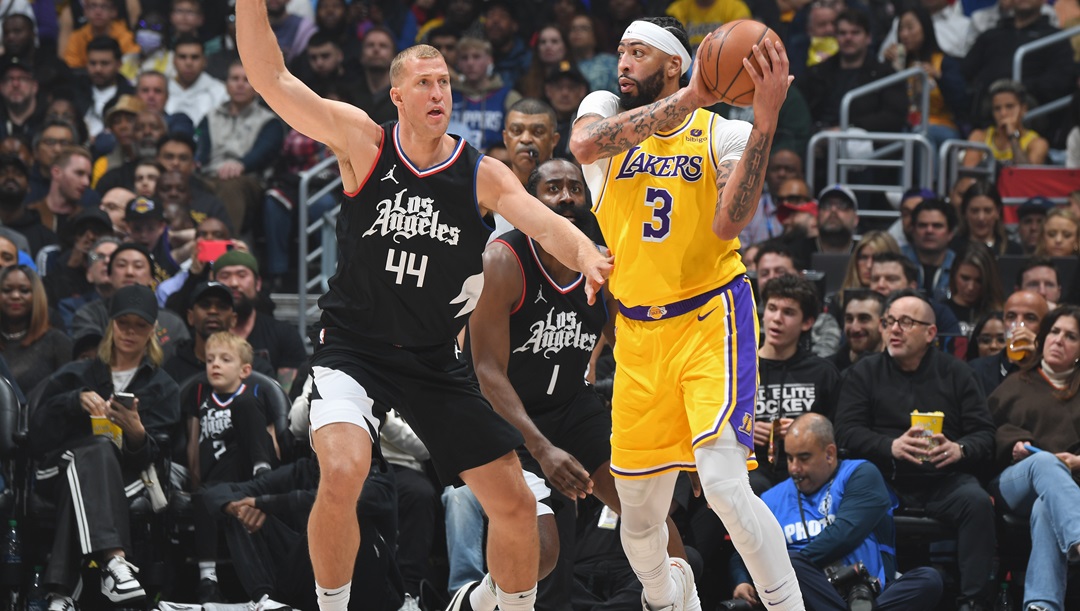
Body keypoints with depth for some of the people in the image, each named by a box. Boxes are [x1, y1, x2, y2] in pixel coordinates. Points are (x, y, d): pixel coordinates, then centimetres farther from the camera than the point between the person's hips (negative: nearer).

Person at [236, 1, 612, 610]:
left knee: (515, 504, 2)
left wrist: (586, 254, -43)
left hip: (434, 360, 3)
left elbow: (546, 224, -21)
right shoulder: (364, 142, -6)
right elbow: (271, 78, -13)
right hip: (354, 348, -3)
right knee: (342, 473, -29)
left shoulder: (482, 175, -4)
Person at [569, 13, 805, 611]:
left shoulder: (723, 134, -2)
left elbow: (728, 226, -19)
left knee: (722, 482, -24)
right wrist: (687, 100, -27)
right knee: (638, 514, 10)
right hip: (638, 333, 4)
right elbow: (584, 144, -21)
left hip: (709, 321, -3)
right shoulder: (606, 110, 4)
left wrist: (764, 125, -28)